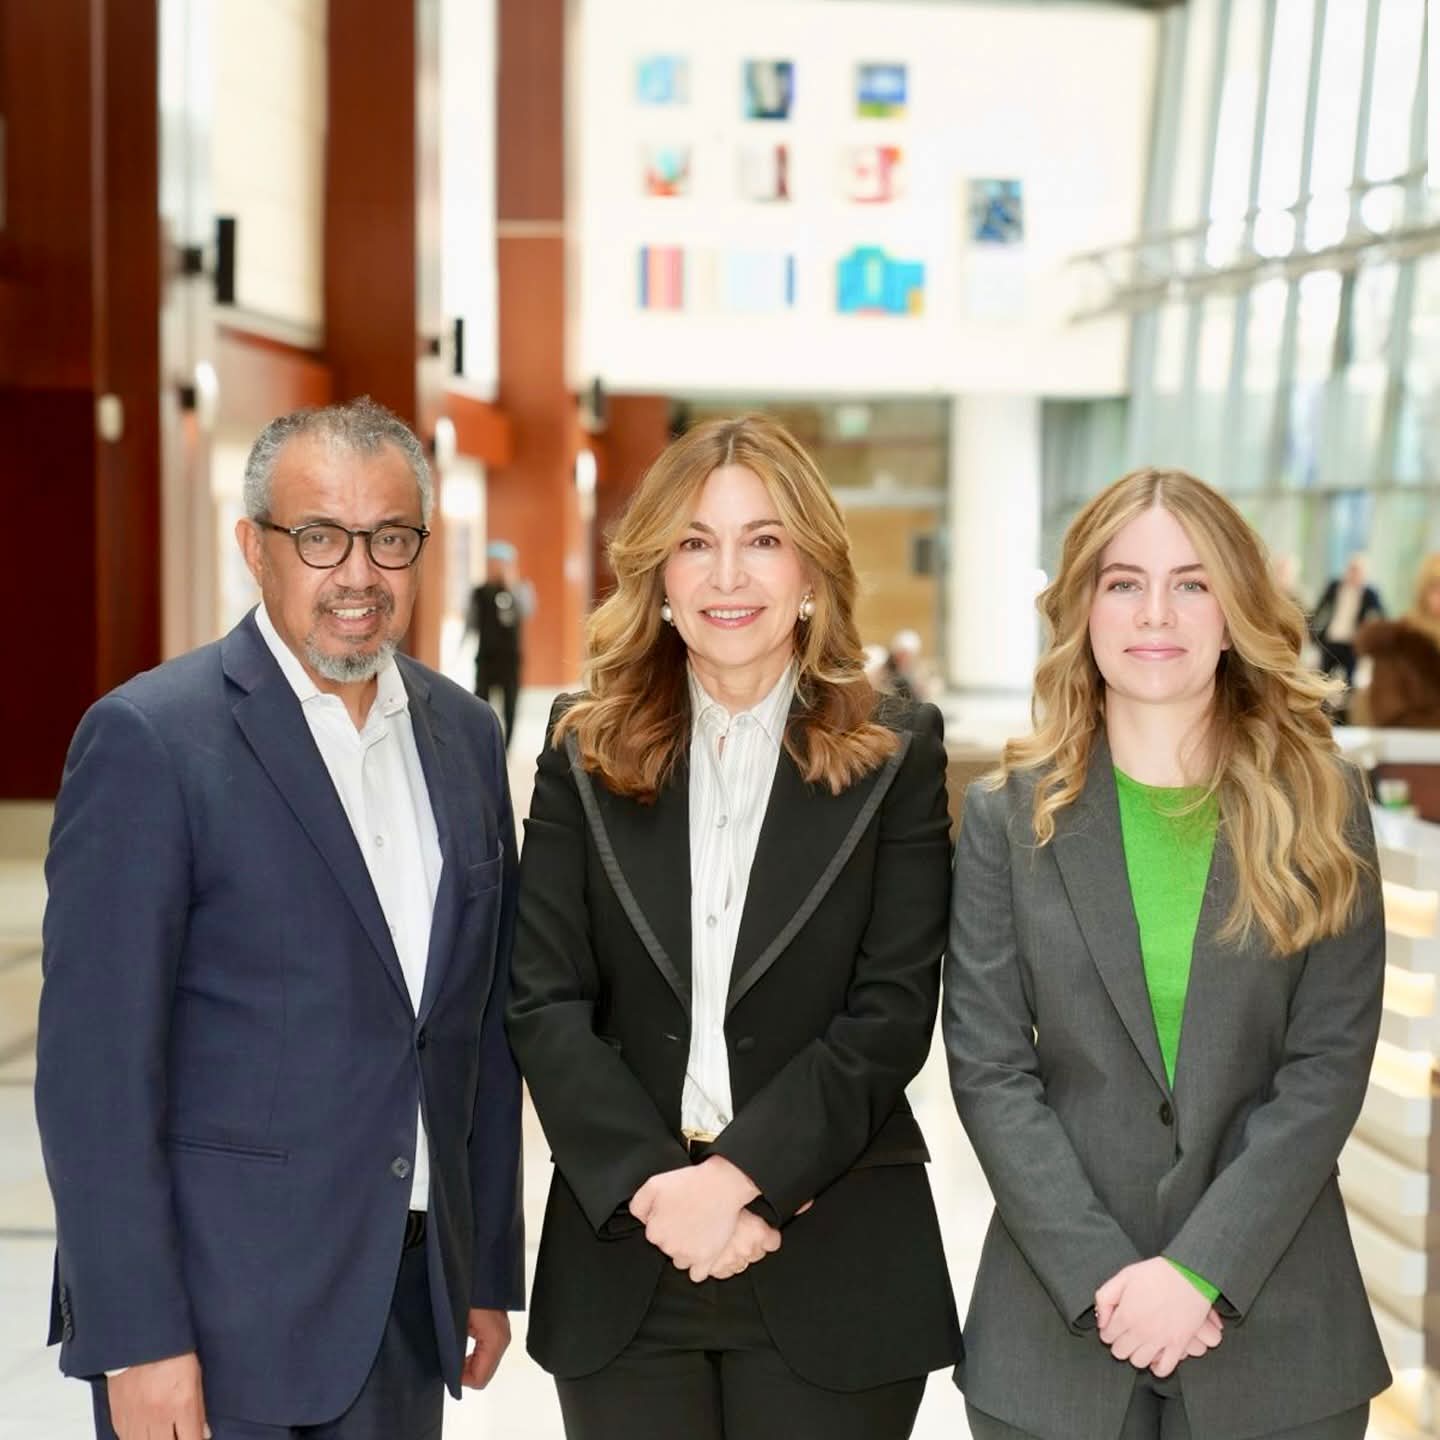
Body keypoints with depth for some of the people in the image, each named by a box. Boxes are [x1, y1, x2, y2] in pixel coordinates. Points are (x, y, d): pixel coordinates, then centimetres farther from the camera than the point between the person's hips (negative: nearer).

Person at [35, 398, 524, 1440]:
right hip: (222, 1325, -5)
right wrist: (137, 1340, -15)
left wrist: (490, 1270, 12)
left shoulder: (463, 734, 8)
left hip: (413, 1308, 5)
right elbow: (95, 1066, -13)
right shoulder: (150, 738, -10)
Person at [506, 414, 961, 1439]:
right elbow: (546, 1005, -1)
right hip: (622, 1255, 2)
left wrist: (738, 1174, -15)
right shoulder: (586, 753, 5)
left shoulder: (896, 755, 1)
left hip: (835, 1266, -1)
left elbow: (892, 1011, -6)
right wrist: (654, 1182, -13)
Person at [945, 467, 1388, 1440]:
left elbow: (1329, 1064, -5)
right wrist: (1101, 1274, -13)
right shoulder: (1010, 814, 1)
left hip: (1274, 1320, 0)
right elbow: (989, 1066, -3)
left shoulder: (1320, 805, 1)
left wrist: (1201, 1268, -14)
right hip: (1061, 1316, 0)